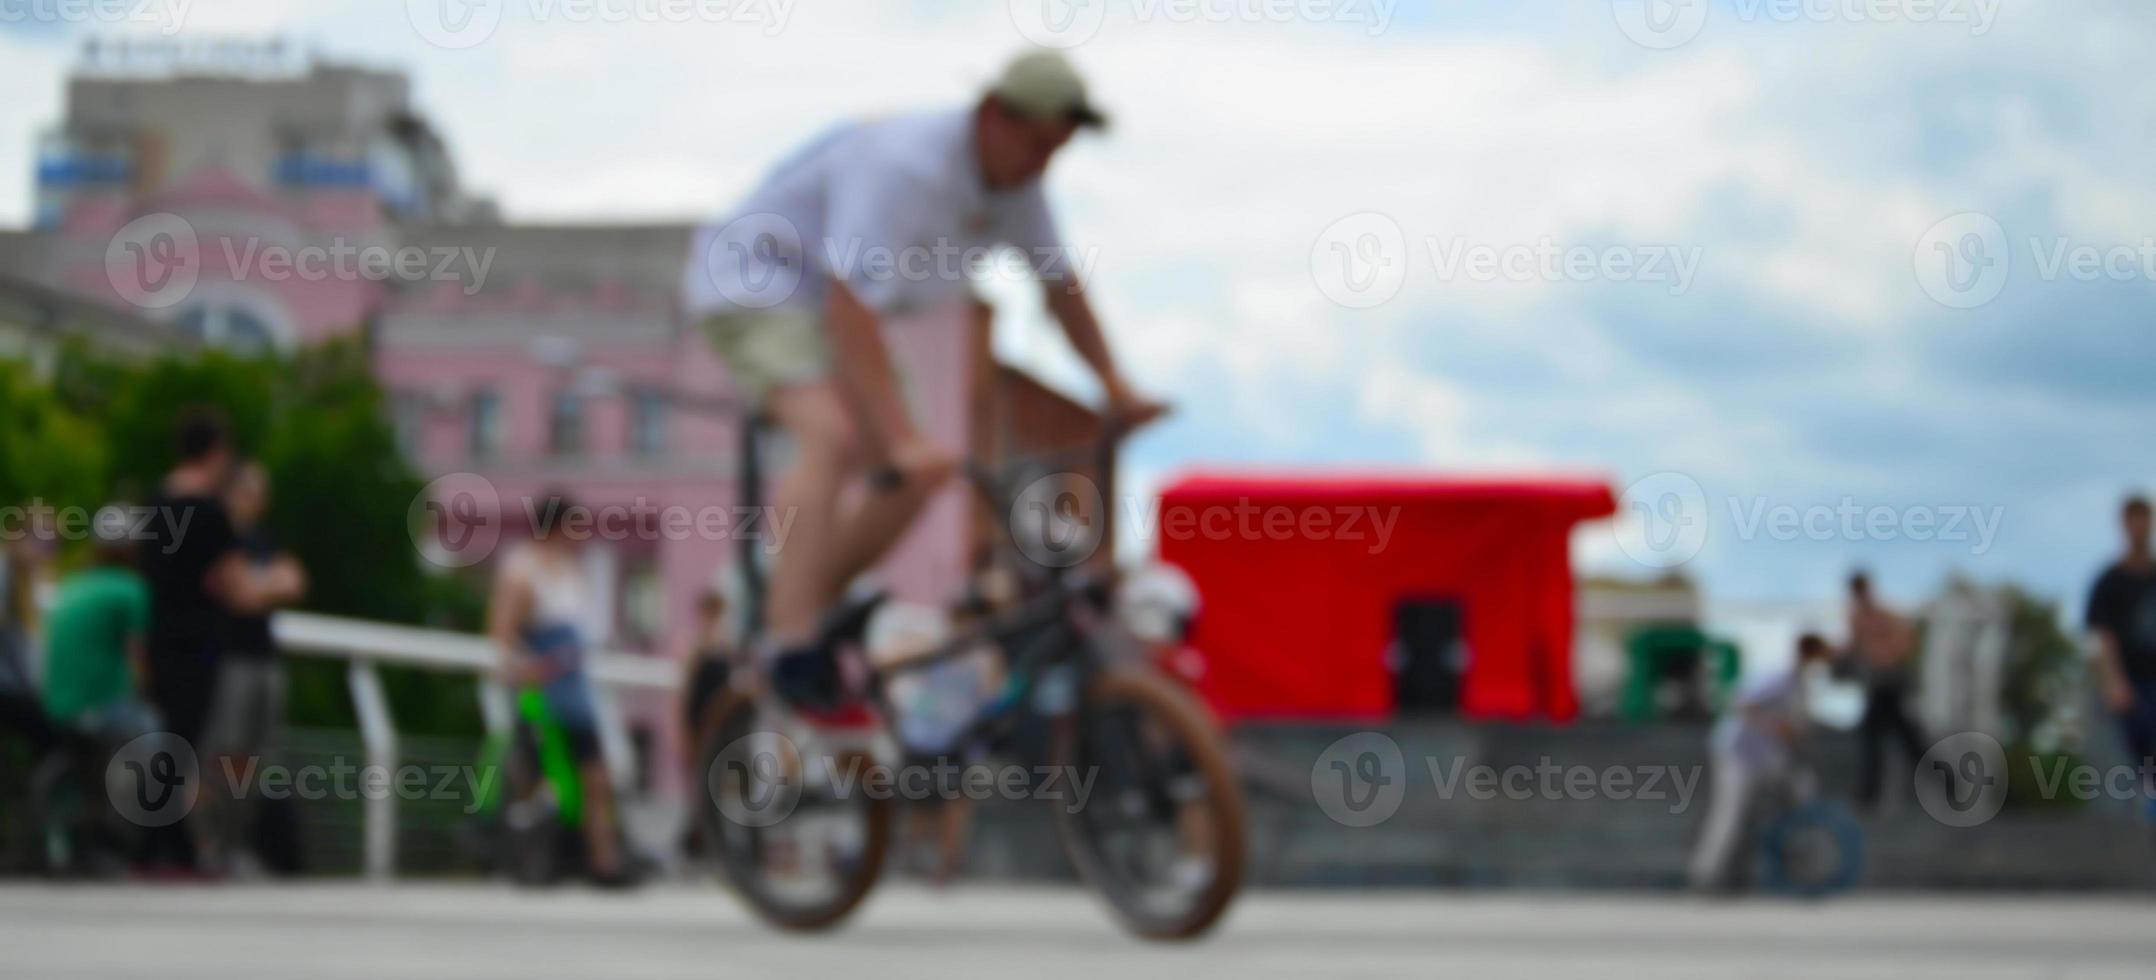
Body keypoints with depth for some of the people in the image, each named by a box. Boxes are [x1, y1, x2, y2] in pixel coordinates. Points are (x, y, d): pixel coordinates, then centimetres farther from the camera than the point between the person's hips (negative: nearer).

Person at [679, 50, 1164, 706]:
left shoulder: (1015, 181, -4)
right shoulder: (903, 165, -32)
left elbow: (1060, 285, 12)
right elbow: (851, 308, -38)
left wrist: (1115, 387, 12)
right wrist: (901, 438, -42)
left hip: (820, 306, 9)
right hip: (753, 286, -9)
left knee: (913, 474, -1)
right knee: (833, 436, -31)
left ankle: (808, 607, 13)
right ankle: (791, 650, -33)